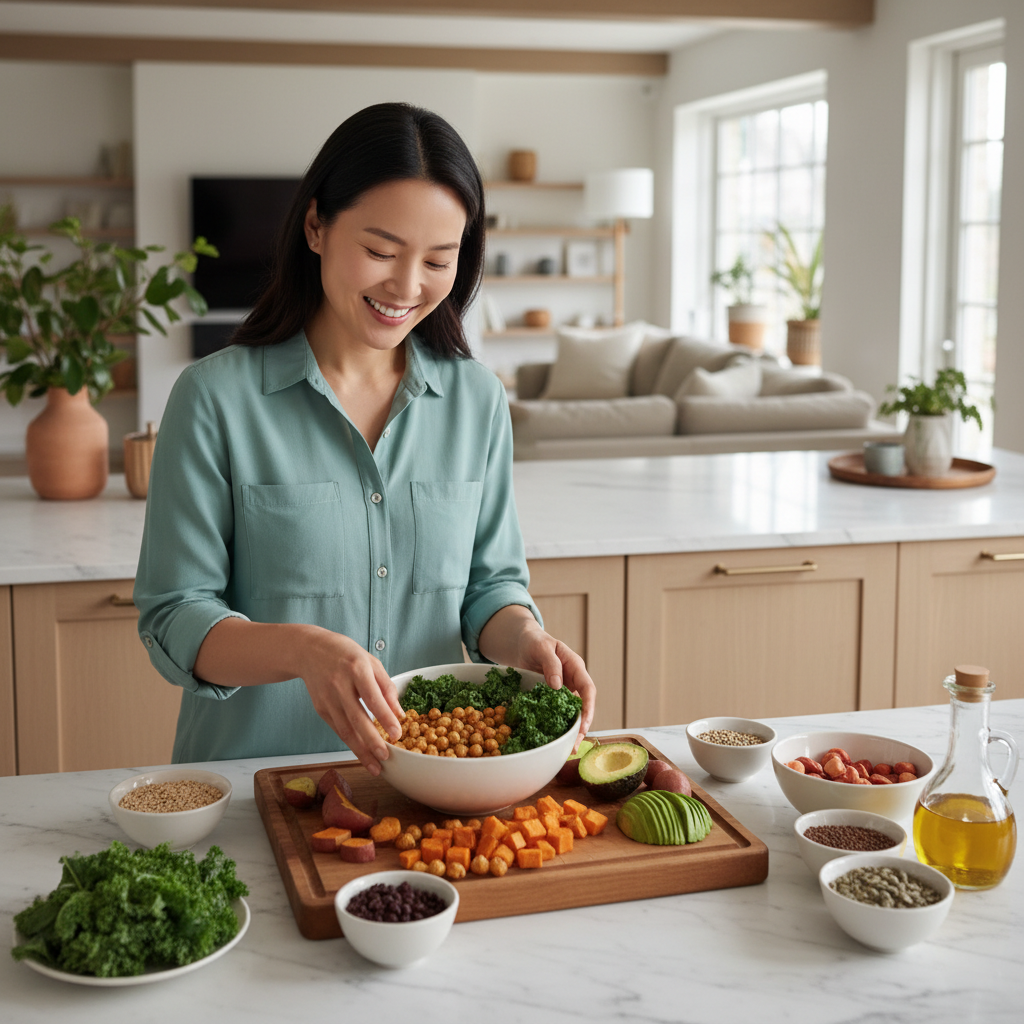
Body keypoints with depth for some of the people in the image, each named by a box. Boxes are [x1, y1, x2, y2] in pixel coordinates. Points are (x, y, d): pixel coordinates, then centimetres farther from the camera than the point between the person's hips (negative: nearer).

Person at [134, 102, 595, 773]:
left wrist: (523, 637, -10)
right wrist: (302, 649, -24)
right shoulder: (215, 398, -5)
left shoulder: (478, 400, 7)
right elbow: (174, 622, -6)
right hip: (254, 783, -3)